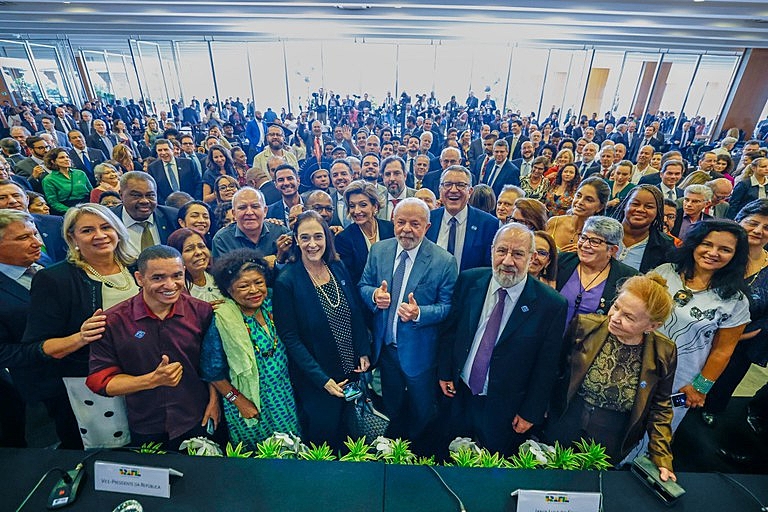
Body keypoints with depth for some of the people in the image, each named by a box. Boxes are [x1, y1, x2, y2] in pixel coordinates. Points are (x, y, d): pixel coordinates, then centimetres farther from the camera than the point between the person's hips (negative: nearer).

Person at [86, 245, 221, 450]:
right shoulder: (112, 322, -14)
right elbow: (100, 381, -10)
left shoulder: (202, 312, -11)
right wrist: (154, 380, -23)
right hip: (145, 432, 0)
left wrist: (214, 398, -6)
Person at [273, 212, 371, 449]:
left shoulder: (338, 268, -2)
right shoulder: (286, 281, -17)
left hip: (352, 371, 5)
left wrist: (364, 353, -1)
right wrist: (322, 379, -17)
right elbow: (290, 338, -16)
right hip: (315, 380, -5)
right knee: (323, 437, 15)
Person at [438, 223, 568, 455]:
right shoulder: (468, 281, -12)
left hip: (506, 408, -2)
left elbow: (547, 367, -10)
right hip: (460, 394, 3)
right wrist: (445, 372, 3)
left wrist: (530, 413, -4)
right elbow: (449, 329, -1)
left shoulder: (551, 305, -19)